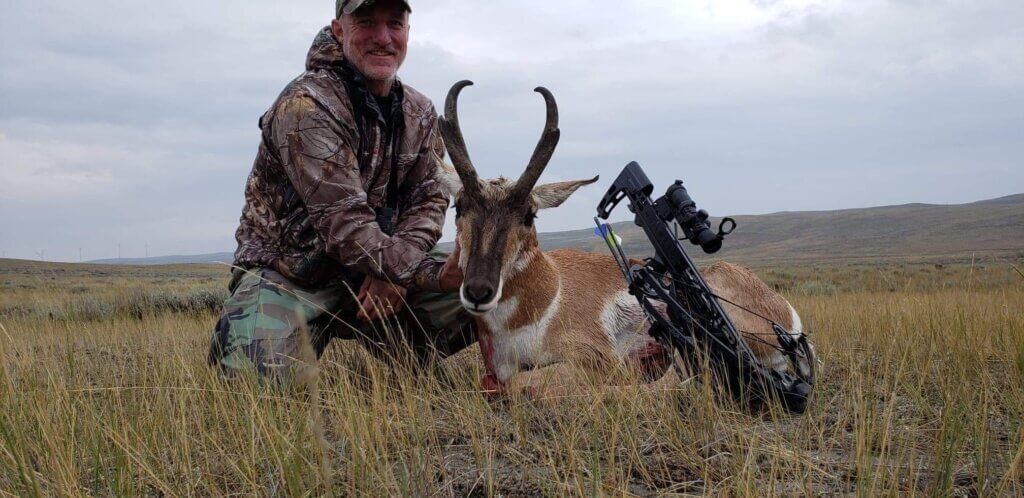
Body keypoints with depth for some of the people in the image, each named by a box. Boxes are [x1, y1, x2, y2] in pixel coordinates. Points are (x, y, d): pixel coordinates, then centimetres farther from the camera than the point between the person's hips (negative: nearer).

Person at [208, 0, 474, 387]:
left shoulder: (419, 113, 4)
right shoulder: (307, 105, -20)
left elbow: (429, 199, 2)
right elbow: (344, 224, -27)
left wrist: (394, 270, -18)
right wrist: (432, 273, -35)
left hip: (368, 275, 6)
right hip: (285, 277, -5)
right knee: (270, 382, -30)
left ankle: (407, 358, 14)